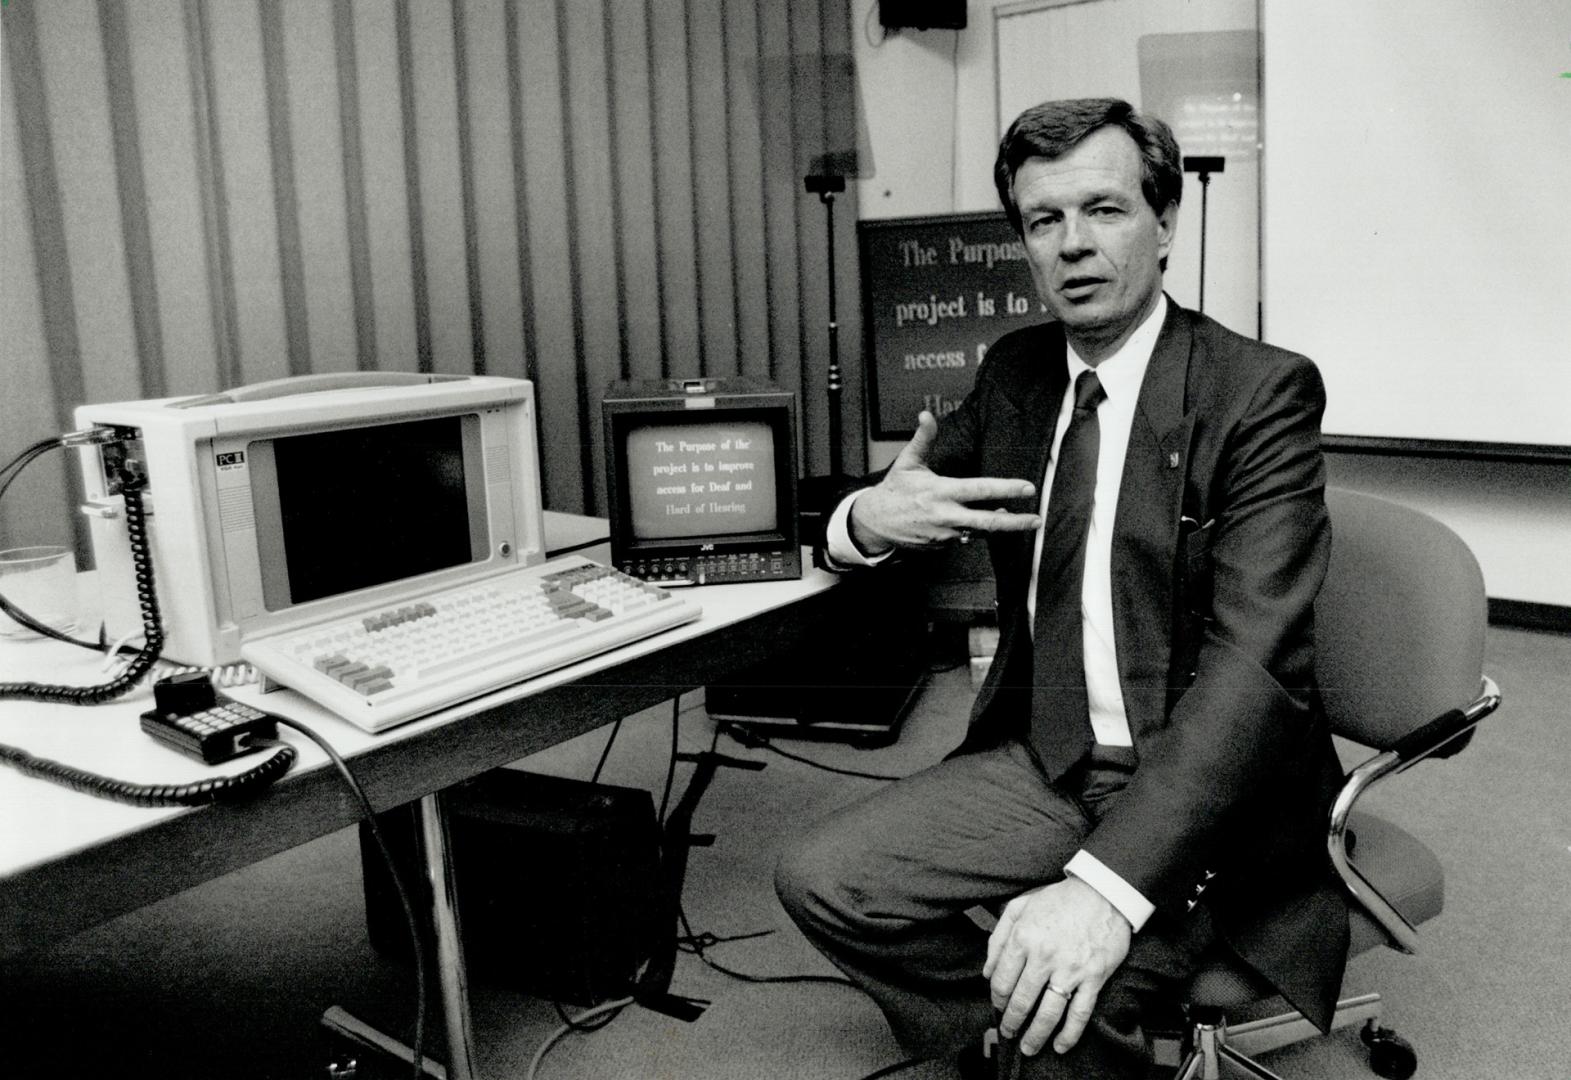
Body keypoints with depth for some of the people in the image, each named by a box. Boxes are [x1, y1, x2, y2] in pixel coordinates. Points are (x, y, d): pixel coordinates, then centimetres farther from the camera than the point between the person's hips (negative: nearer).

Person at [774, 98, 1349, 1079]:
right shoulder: (1015, 372, 6)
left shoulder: (1263, 391, -13)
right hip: (1045, 762, 6)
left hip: (1202, 791, -5)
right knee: (821, 879, -9)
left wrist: (1103, 885, -36)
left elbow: (1257, 659, -24)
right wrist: (868, 519, -13)